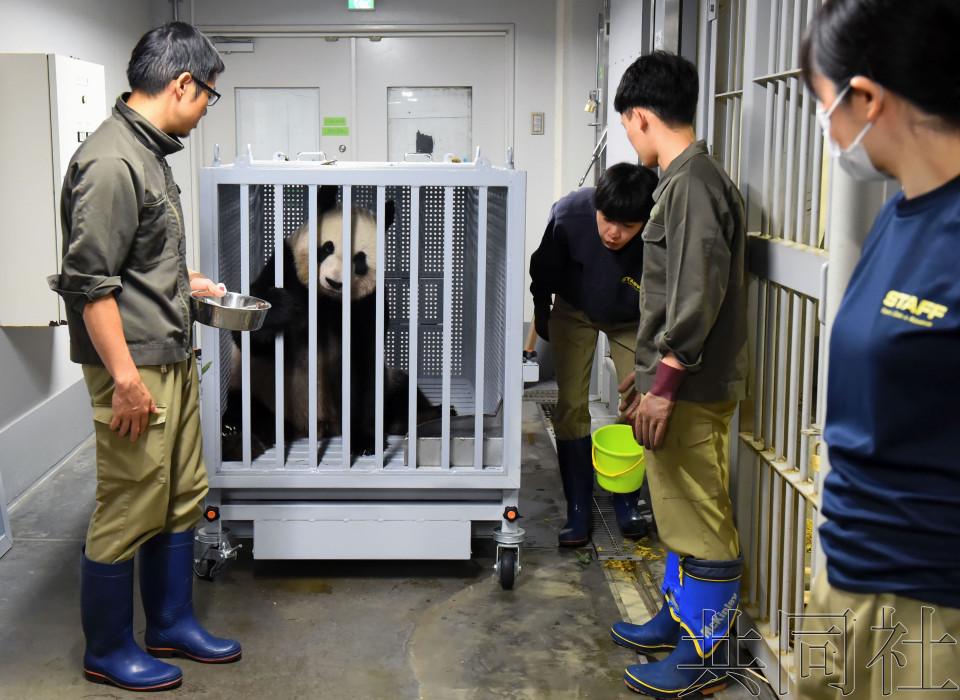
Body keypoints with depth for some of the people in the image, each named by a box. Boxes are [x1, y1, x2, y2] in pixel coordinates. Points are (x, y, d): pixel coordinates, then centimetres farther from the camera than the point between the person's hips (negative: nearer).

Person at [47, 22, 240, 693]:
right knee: (128, 511, 2)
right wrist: (125, 377, -22)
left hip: (175, 359, 10)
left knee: (182, 497, 18)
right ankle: (108, 651, 19)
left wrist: (184, 281, 26)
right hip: (135, 367, -10)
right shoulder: (111, 162, -19)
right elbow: (90, 279, -22)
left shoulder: (149, 152, 13)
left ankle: (171, 623, 33)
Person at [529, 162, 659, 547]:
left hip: (632, 319, 0)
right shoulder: (569, 215, -33)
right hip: (574, 311, 1)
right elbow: (545, 268, -10)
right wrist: (541, 312, 5)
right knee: (571, 404, -7)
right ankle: (578, 509, 4)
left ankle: (626, 501, 15)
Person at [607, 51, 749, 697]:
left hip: (691, 391, -11)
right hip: (678, 383, 11)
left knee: (700, 522, -1)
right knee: (677, 512, 20)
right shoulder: (688, 179, 15)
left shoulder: (693, 183, -18)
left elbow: (699, 294, -24)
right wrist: (649, 369, 25)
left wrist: (663, 384, -21)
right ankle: (678, 618, 34)